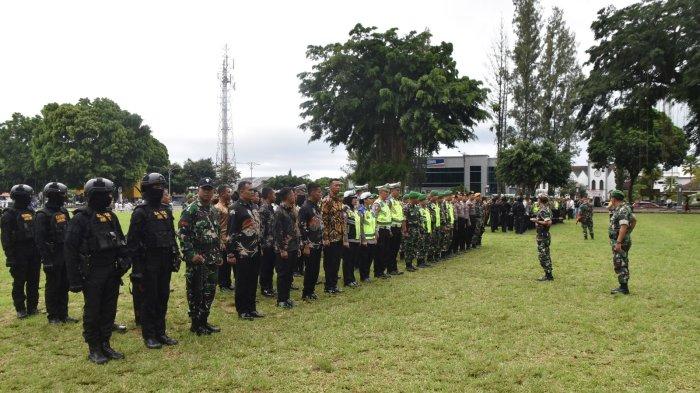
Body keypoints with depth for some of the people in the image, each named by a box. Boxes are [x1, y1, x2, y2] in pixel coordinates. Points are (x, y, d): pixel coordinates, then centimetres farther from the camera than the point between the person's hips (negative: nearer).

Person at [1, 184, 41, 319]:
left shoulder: (31, 212, 11)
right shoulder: (9, 214, -7)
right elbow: (5, 238, -10)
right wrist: (10, 256, -15)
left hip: (34, 253, 6)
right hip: (19, 255, -6)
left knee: (33, 281, 10)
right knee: (19, 282, 2)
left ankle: (32, 307, 19)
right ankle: (20, 309, 11)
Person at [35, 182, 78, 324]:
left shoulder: (64, 211, 11)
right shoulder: (43, 215, -12)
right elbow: (40, 239, -15)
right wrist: (46, 259, -18)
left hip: (65, 256, 7)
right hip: (53, 257, -7)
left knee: (64, 286, 12)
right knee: (53, 287, 3)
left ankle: (63, 315, 22)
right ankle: (53, 317, 14)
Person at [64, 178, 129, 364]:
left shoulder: (111, 216, 8)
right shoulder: (81, 218, -11)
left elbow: (121, 241, 17)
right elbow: (69, 249, -11)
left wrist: (124, 259, 3)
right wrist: (74, 279, -13)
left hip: (112, 271, 6)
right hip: (92, 273, -6)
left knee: (109, 310, 12)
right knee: (92, 312, 4)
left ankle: (105, 345, 24)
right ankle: (94, 350, 15)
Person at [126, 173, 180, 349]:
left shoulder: (166, 210, 12)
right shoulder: (141, 212, -9)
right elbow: (132, 241, -12)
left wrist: (176, 256, 14)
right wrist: (136, 265, -15)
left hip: (165, 261, 7)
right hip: (149, 262, -7)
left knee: (163, 297, 11)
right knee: (149, 299, 1)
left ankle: (160, 332, 21)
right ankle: (149, 336, 11)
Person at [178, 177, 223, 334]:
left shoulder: (214, 211, 13)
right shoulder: (191, 210, -11)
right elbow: (182, 234, -16)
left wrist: (219, 255, 17)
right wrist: (191, 254, -20)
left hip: (212, 260, 8)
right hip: (197, 259, -7)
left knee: (210, 291, 13)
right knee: (195, 292, 2)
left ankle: (204, 321, 25)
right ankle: (195, 324, 13)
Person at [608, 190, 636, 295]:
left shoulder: (622, 210, -20)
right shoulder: (624, 208, 13)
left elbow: (624, 227, -28)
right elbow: (634, 220, 25)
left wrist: (618, 242, -30)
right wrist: (629, 232, 24)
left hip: (620, 242, -11)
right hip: (622, 241, 11)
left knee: (620, 264, -6)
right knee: (623, 264, 15)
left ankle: (623, 288, -2)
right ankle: (623, 286, 22)